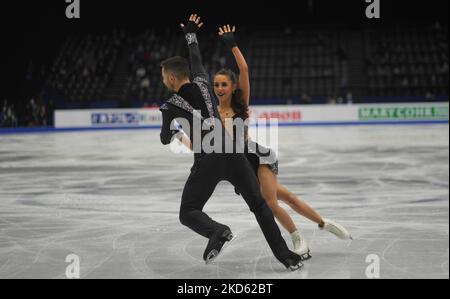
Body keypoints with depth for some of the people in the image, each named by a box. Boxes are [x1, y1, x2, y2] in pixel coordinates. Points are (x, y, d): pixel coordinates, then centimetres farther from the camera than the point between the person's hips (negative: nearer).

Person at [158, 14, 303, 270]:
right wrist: (190, 34, 48)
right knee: (259, 205, 12)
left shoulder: (171, 107, 3)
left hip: (207, 162, -4)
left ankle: (218, 232, -23)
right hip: (233, 153, 4)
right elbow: (196, 60, 33)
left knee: (188, 213, 8)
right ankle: (286, 256, 5)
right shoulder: (202, 82, 11)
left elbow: (165, 139, 20)